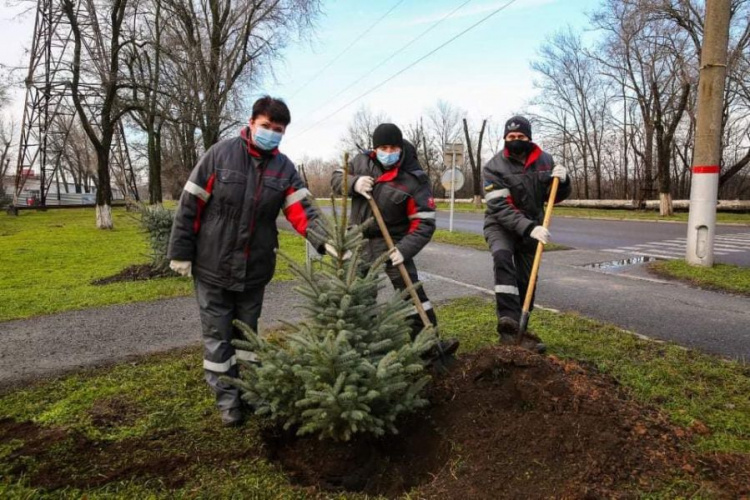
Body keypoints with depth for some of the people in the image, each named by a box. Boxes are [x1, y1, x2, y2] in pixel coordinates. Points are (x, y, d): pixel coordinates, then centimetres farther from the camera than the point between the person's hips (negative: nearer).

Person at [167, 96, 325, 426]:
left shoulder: (284, 168, 0)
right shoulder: (220, 155, -9)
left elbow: (301, 210, -10)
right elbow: (189, 205, -7)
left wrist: (323, 241, -28)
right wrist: (181, 252, -8)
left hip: (255, 269, 3)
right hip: (213, 266, -3)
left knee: (248, 331, 17)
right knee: (218, 334, 7)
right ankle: (228, 399, 20)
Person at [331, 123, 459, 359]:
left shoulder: (414, 179, -19)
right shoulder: (362, 161, -4)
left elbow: (424, 223, -20)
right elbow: (337, 177, 6)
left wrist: (405, 249, -33)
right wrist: (354, 182, -17)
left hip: (391, 243, -4)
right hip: (359, 241, 4)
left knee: (412, 293, -10)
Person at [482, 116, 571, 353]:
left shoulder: (545, 161, -4)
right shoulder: (493, 167, -17)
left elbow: (557, 197, 5)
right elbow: (499, 207, -25)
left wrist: (562, 180, -19)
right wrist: (529, 228, -37)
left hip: (531, 227, 4)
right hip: (500, 224, -4)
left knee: (526, 280, 6)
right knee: (502, 257, -34)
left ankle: (518, 329, 21)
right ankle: (508, 319, -37)